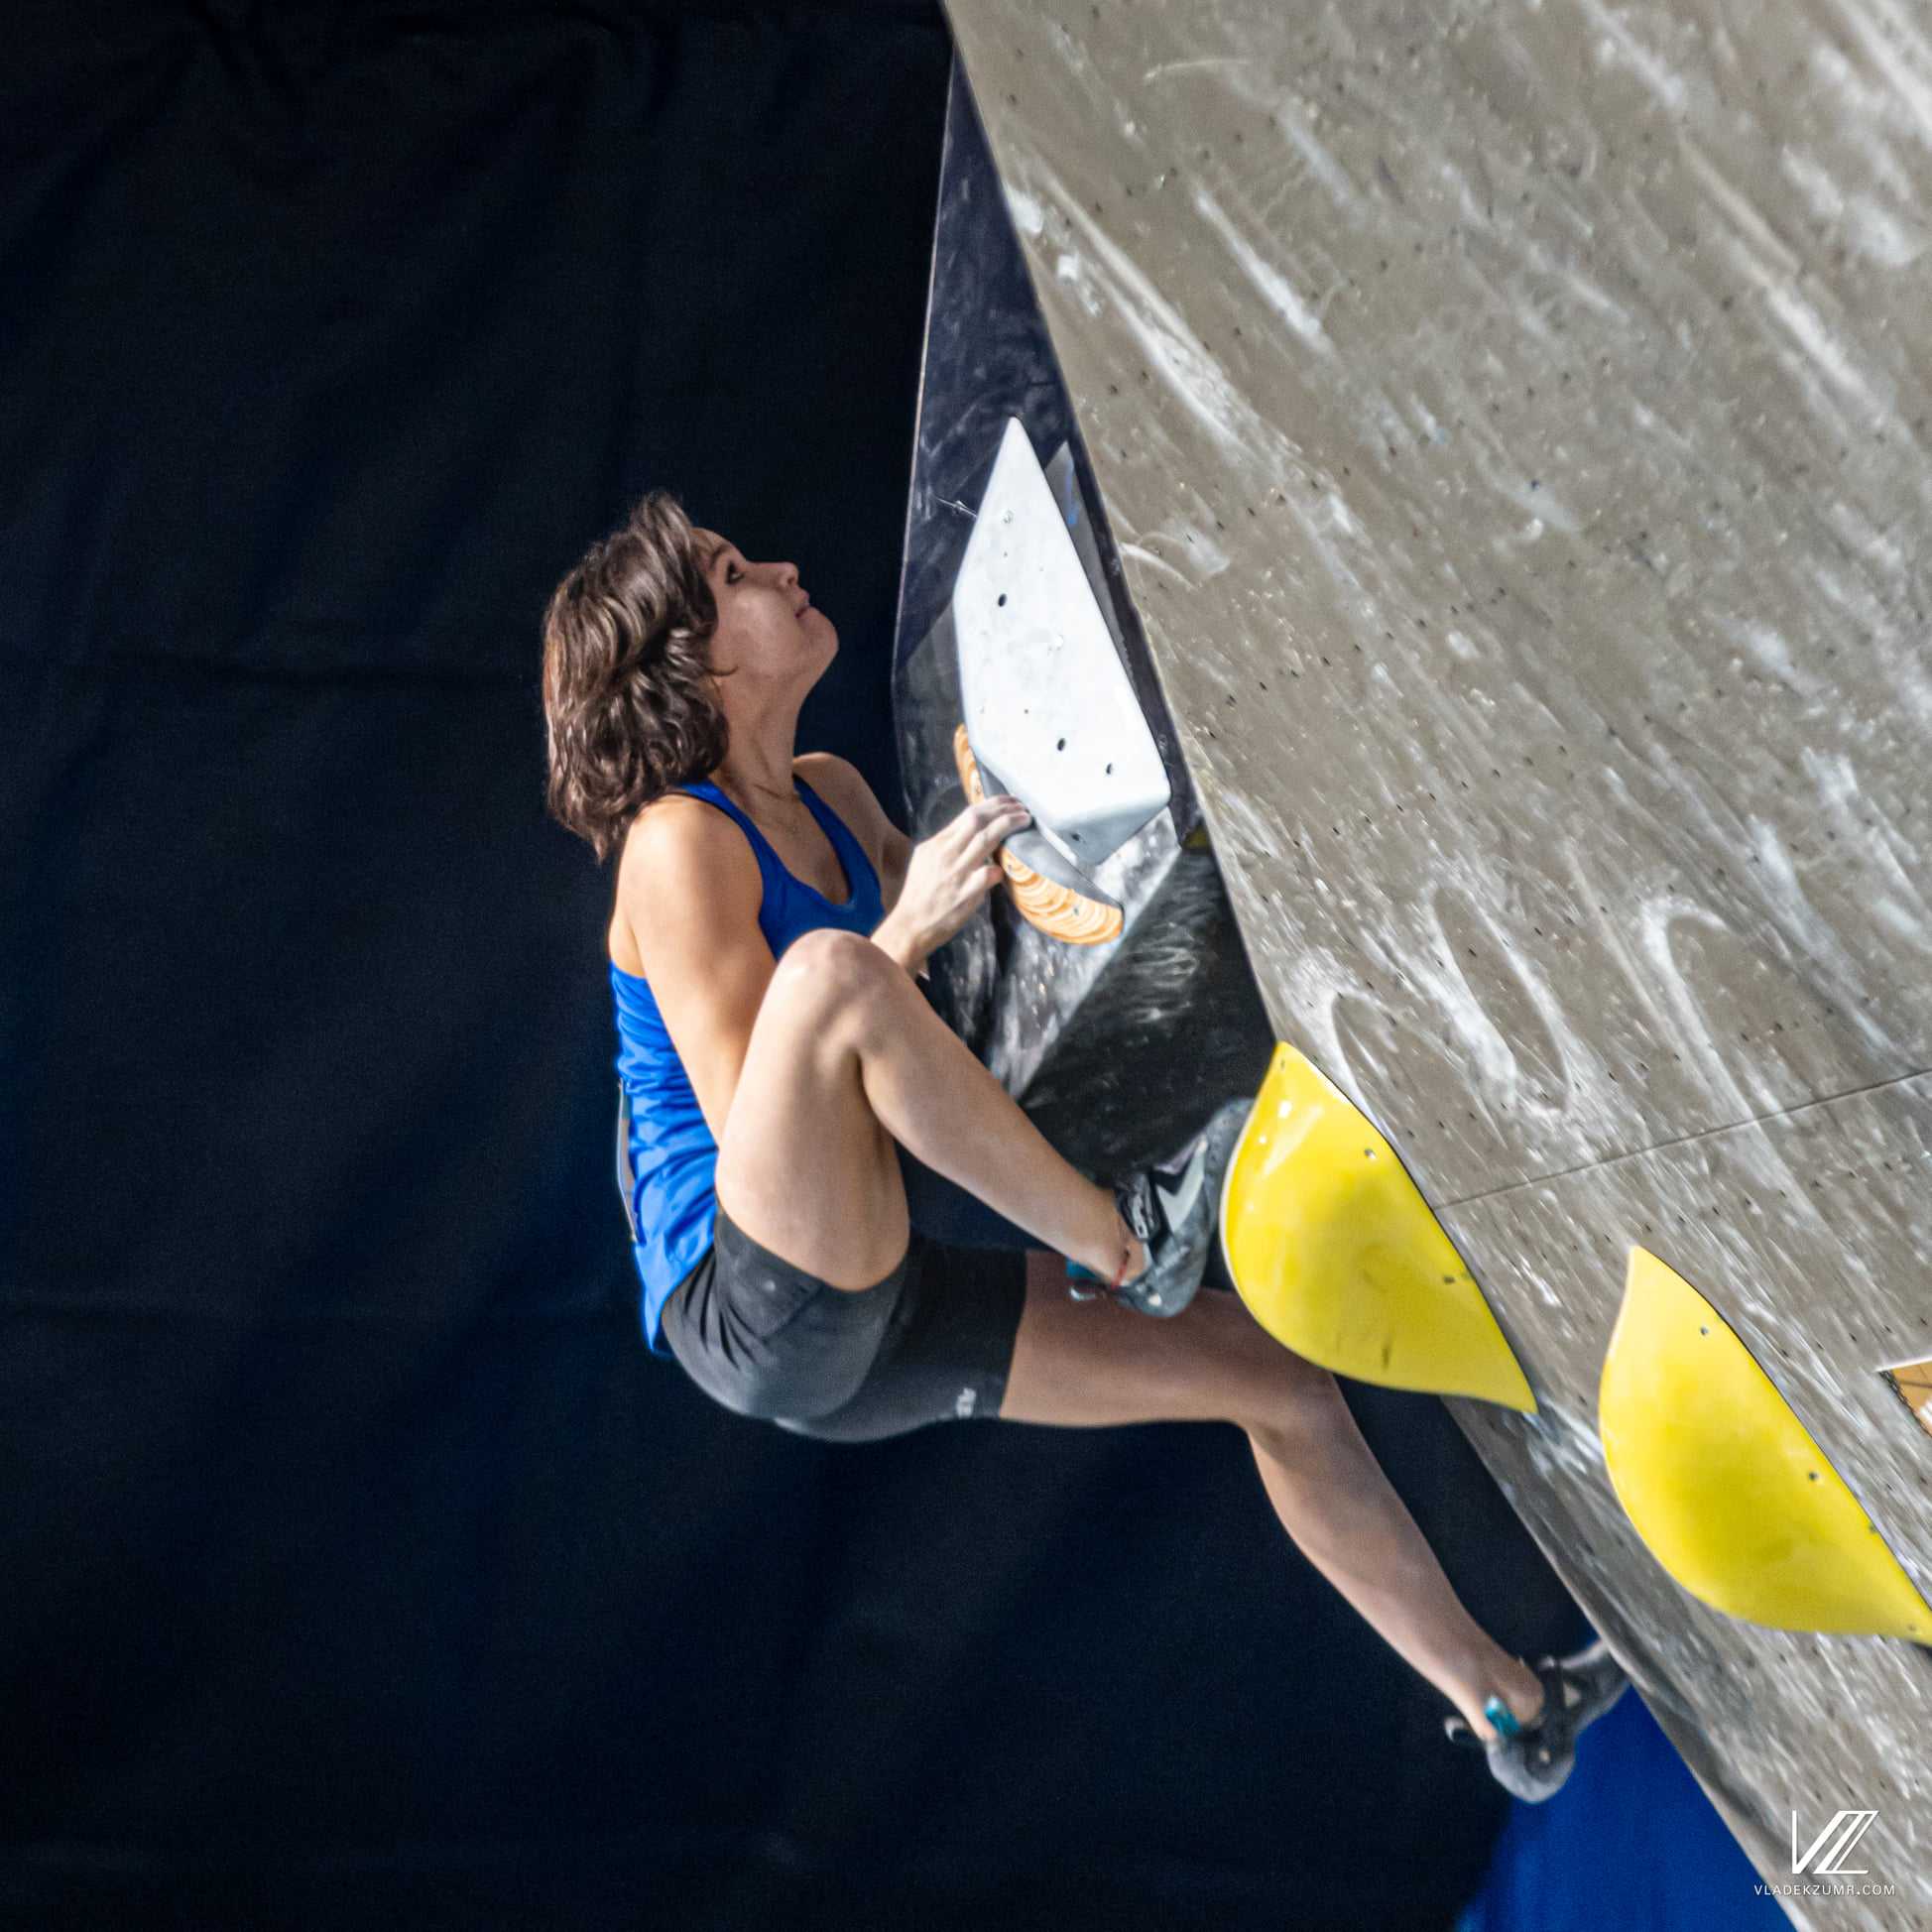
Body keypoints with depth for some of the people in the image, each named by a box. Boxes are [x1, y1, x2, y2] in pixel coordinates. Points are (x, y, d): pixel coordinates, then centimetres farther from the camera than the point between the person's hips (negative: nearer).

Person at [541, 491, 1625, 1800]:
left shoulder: (830, 797, 12)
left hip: (869, 1318, 9)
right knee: (827, 968, -35)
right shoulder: (680, 844, -14)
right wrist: (907, 934, -24)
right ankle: (1118, 1241, -18)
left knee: (1282, 1375, 11)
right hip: (751, 1306, -9)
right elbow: (750, 1122, -20)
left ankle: (1500, 1700, 27)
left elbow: (921, 886, 33)